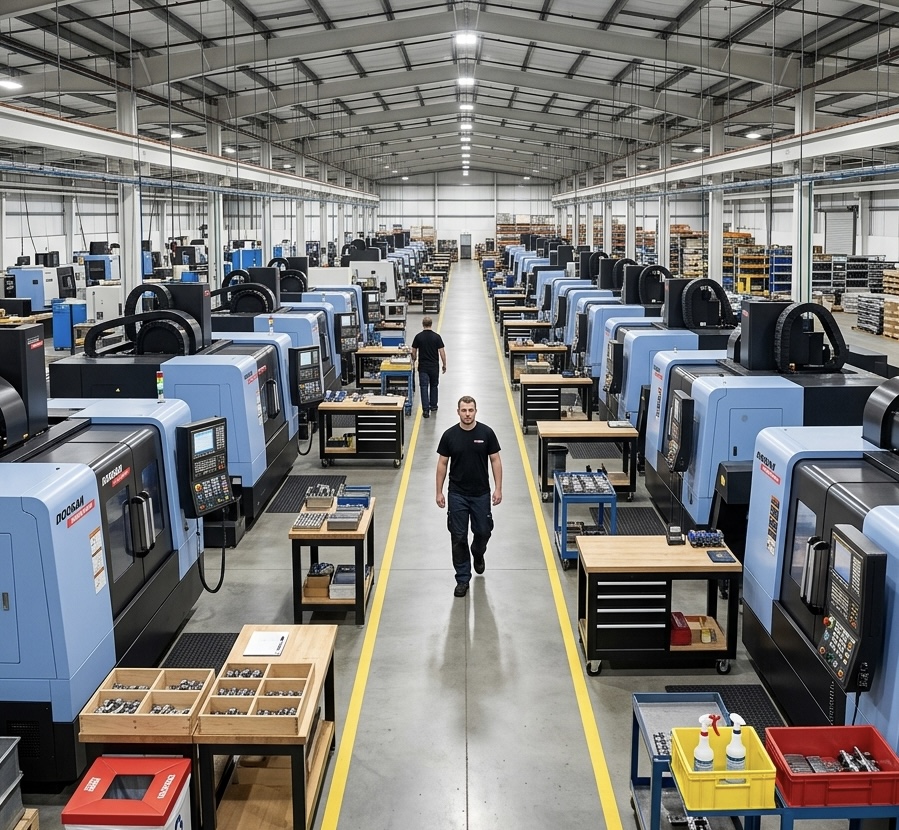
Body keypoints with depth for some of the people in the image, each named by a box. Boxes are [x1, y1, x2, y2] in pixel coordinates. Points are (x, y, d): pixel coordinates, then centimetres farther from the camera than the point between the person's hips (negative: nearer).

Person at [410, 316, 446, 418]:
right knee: (434, 386, 19)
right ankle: (433, 406, 28)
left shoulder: (418, 336, -5)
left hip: (423, 366, -1)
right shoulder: (436, 336, -6)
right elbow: (442, 352, -7)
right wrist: (444, 365, 4)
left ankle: (426, 410, -10)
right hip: (434, 366, 1)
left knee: (424, 387, -2)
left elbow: (414, 351, 1)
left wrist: (414, 360, 22)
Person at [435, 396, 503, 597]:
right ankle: (462, 578, 12)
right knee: (458, 537, 2)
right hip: (457, 495, 0)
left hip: (481, 494, 0)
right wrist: (439, 492, -1)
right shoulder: (449, 435, -5)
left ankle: (477, 553, 45)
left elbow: (495, 460, -2)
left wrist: (498, 488, -8)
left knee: (483, 531, 11)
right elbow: (442, 463, 1)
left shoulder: (486, 433, -7)